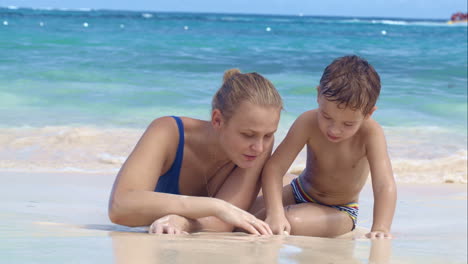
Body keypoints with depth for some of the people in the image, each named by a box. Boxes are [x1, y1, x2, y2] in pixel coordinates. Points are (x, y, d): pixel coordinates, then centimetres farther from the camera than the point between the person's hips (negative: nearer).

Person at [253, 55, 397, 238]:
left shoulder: (370, 134, -30)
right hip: (299, 193, 3)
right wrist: (274, 212, -46)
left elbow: (385, 185, -40)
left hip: (339, 211, -3)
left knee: (292, 222, -32)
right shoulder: (308, 122, -26)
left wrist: (380, 228, -57)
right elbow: (275, 167, -30)